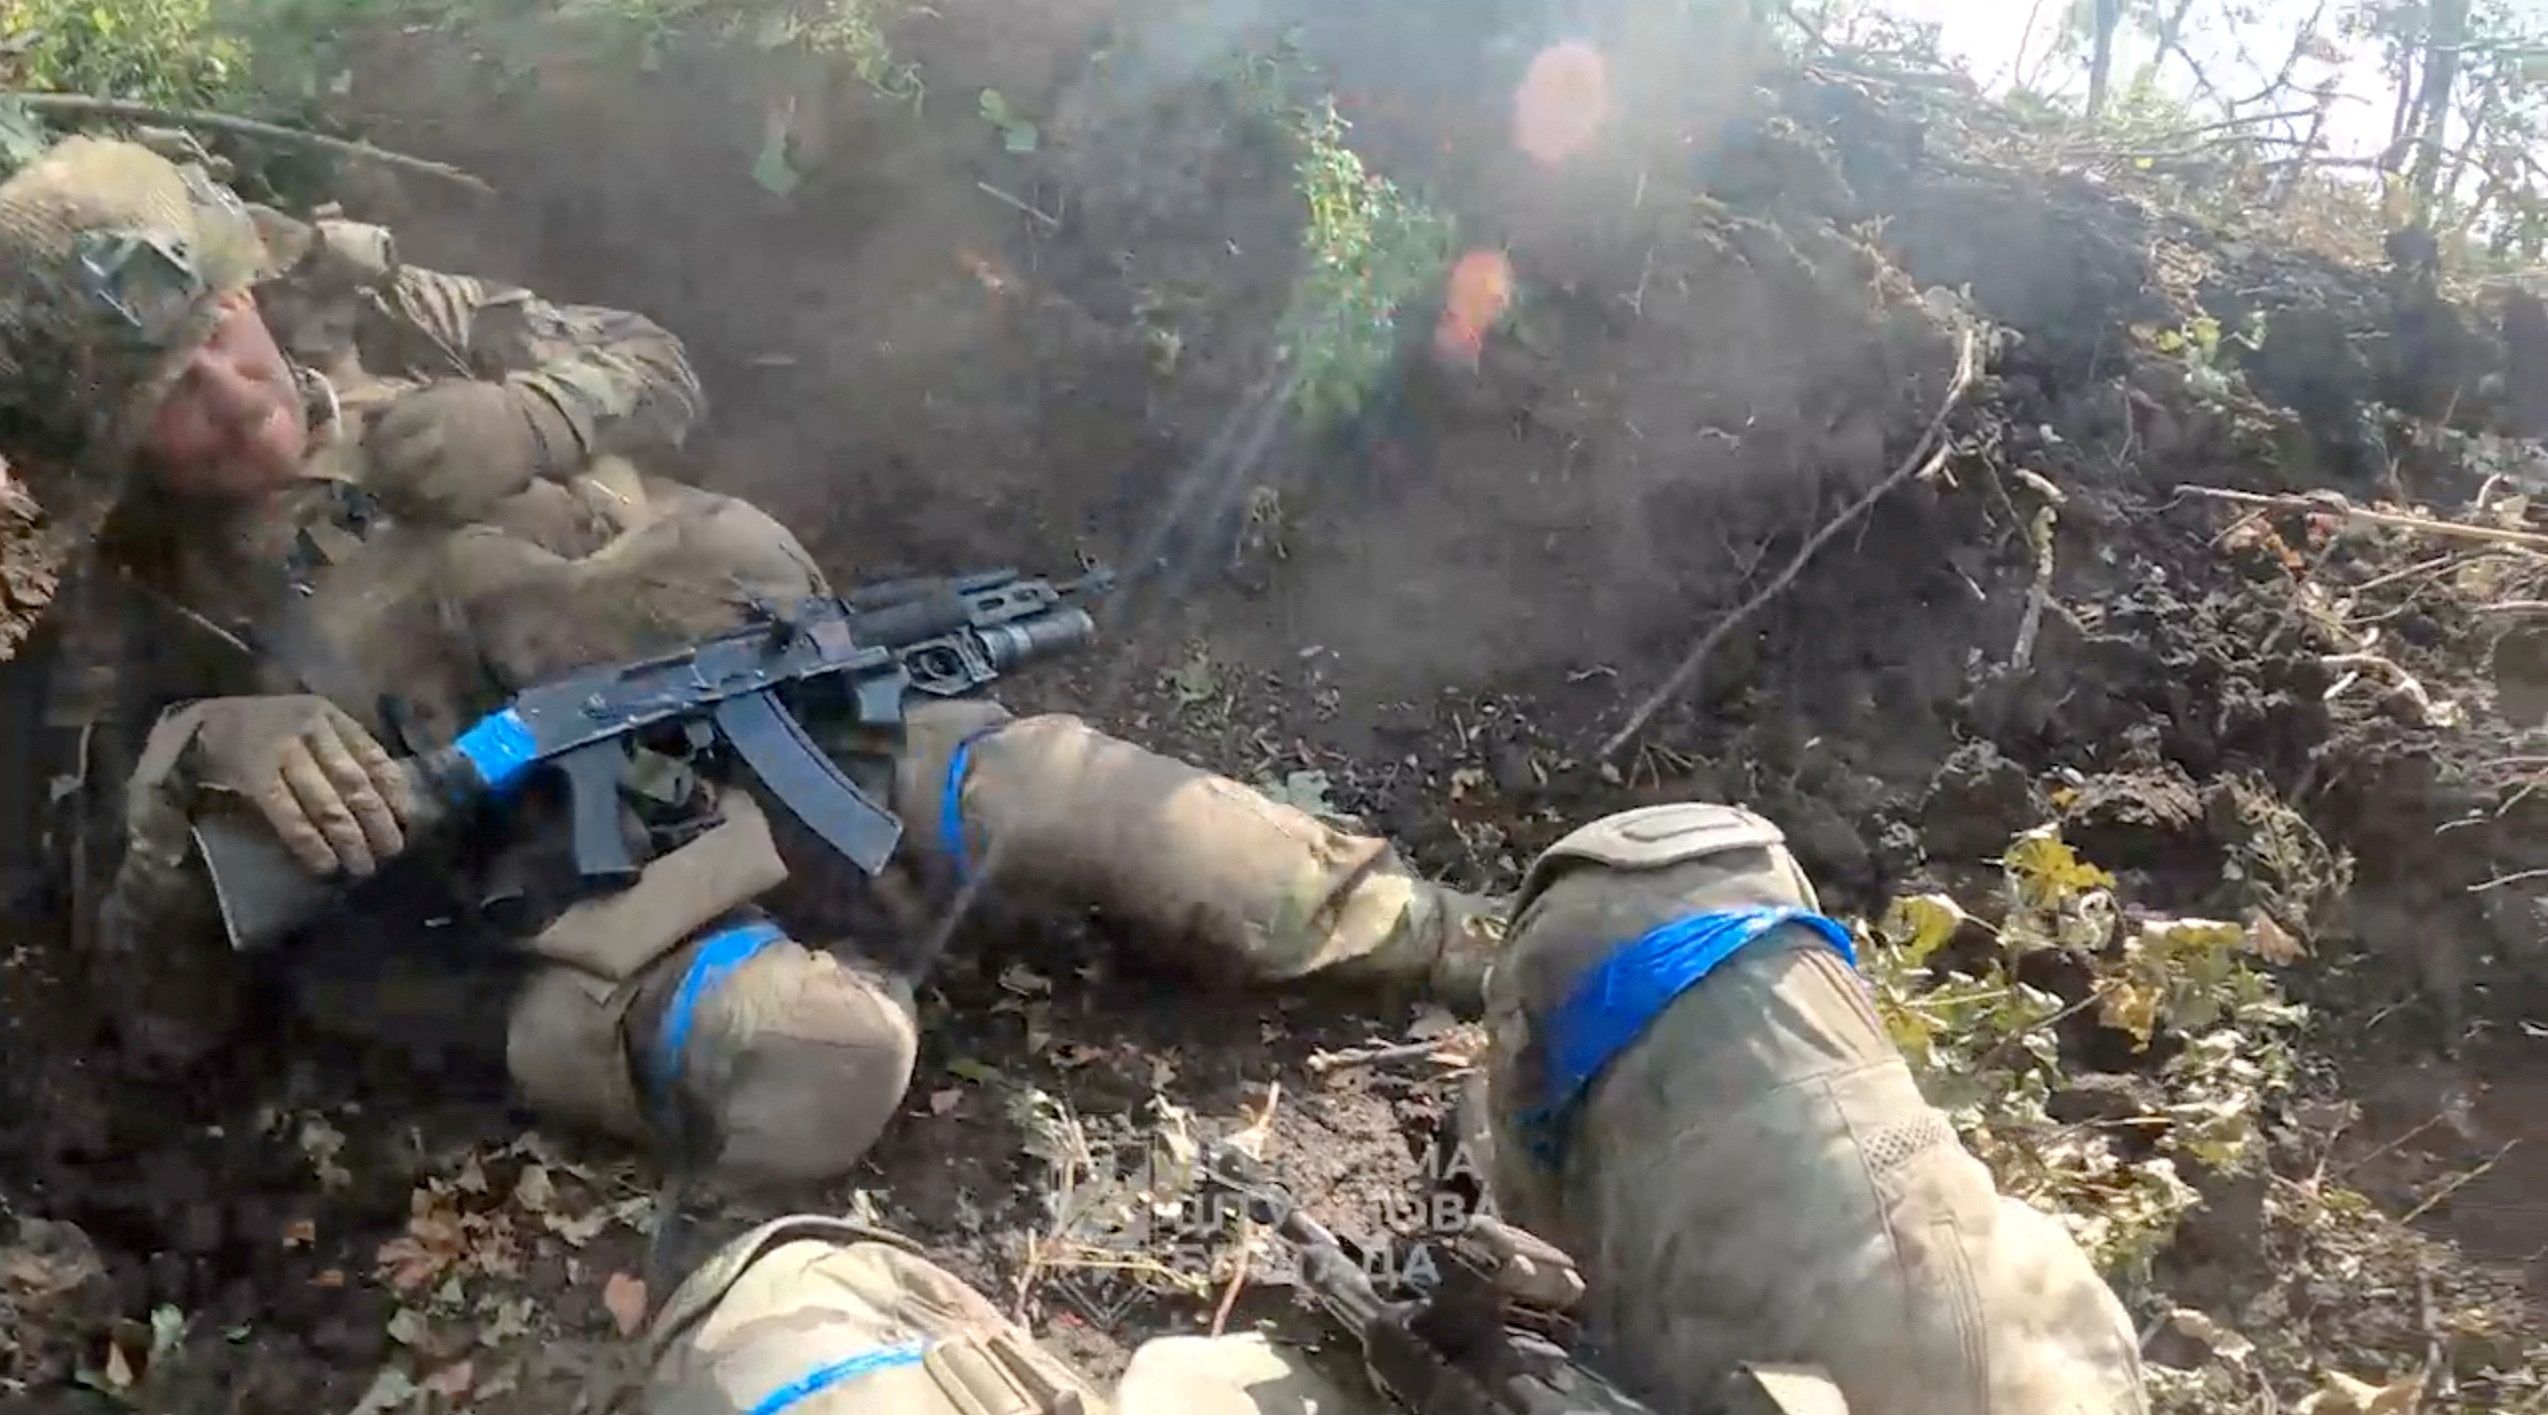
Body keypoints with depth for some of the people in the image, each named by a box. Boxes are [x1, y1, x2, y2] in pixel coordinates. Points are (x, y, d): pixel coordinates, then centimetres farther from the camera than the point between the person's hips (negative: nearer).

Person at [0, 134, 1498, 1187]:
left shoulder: (368, 309, 6)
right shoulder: (125, 631, -2)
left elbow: (653, 367, 15)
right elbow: (162, 1013, -5)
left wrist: (522, 415, -10)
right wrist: (202, 756, -25)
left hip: (762, 717, 4)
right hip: (565, 925, -3)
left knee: (1052, 781, -17)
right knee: (816, 1060, -35)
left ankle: (1470, 952, -5)